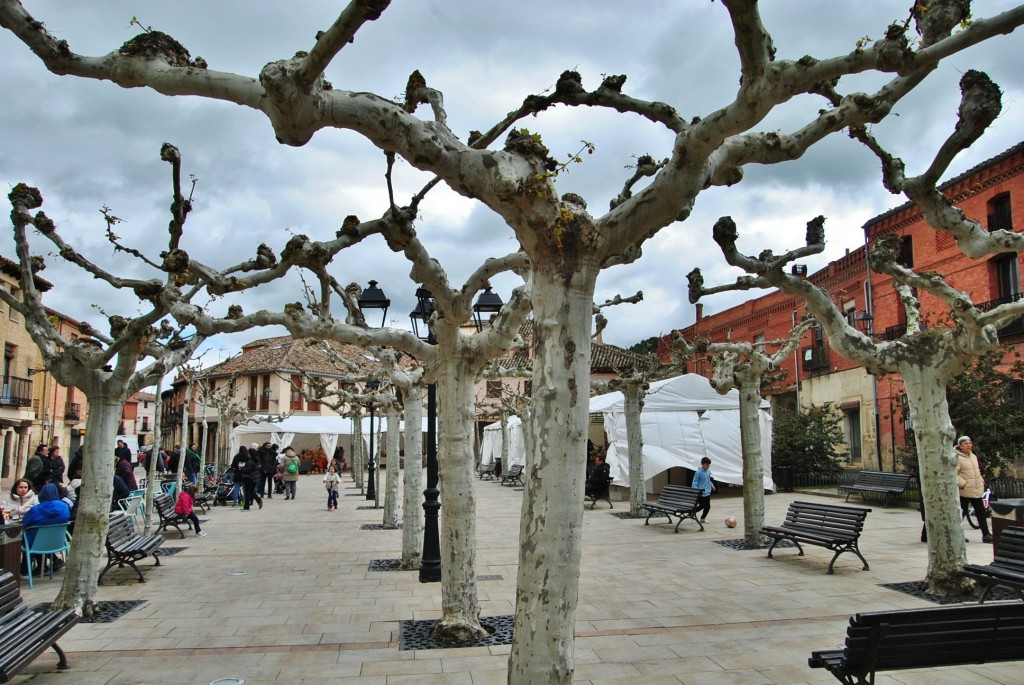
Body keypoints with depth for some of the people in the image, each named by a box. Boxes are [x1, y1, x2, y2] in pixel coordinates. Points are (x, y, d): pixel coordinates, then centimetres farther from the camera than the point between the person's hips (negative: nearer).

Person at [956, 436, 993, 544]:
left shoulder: (974, 456, 12)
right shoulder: (957, 458, -14)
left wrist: (981, 481, 13)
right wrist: (963, 483, -21)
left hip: (976, 490, 7)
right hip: (965, 491, -7)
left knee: (981, 512, 7)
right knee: (962, 512, 1)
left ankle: (986, 534, 11)